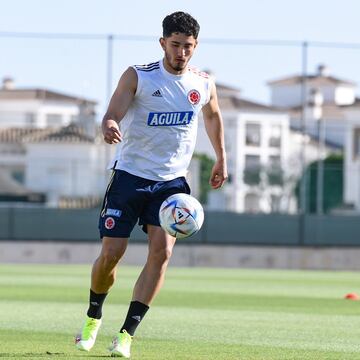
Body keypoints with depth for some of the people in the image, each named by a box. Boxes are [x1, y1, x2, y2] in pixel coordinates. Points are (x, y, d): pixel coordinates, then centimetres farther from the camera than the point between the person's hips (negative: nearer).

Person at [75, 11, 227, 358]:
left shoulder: (203, 85, 2)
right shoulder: (137, 76, -8)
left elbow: (213, 116, 24)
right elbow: (112, 115, -16)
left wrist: (221, 159, 28)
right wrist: (109, 126, -39)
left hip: (172, 181, 2)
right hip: (129, 174, -2)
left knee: (162, 250, -16)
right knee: (111, 253, -5)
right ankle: (93, 317, 24)